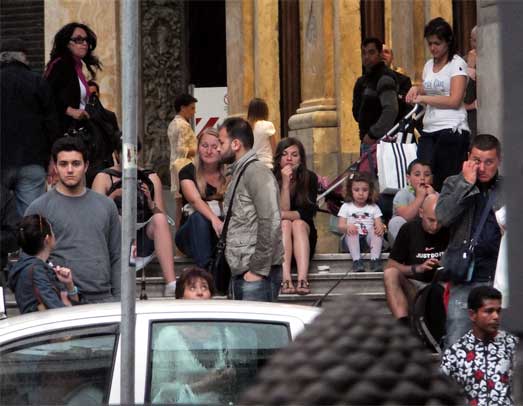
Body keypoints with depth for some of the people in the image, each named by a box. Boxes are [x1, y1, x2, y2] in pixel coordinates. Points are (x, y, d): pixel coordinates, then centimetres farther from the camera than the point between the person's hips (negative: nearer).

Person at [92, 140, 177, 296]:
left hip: (144, 239, 2)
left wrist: (150, 201, -9)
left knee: (159, 218, -27)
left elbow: (161, 216, 9)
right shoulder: (104, 178, 8)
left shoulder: (151, 178, 15)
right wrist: (114, 195, -18)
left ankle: (171, 284, -41)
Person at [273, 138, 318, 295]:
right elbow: (282, 210, -17)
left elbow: (309, 212, -13)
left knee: (298, 224, -30)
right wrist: (285, 183, -27)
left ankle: (303, 279, -49)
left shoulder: (310, 178, -5)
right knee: (285, 224, -31)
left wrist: (285, 215, -30)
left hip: (304, 236, 1)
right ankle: (285, 280, -48)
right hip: (277, 235, -1)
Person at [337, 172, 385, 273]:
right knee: (352, 232, -33)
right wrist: (347, 227, -25)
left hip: (369, 238, 1)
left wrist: (381, 228, -25)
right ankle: (356, 260, -45)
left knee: (375, 230, -29)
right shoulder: (346, 207, 11)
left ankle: (375, 260, -40)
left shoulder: (373, 207, 14)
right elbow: (340, 226, 0)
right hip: (352, 239, -1)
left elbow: (379, 224, 2)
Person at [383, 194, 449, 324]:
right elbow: (390, 266, -3)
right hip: (414, 287, 0)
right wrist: (417, 268, -18)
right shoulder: (409, 229, -1)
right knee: (390, 274, -28)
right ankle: (403, 324, -44)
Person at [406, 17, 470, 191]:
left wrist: (423, 97, -9)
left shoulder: (457, 64, -2)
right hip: (429, 131, 6)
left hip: (452, 129, -6)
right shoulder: (429, 65, 18)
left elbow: (455, 101, -12)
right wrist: (417, 90, 6)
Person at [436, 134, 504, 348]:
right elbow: (443, 217, -9)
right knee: (456, 343, -2)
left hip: (500, 277, 0)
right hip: (464, 278, 0)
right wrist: (467, 183, -8)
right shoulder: (454, 184, 9)